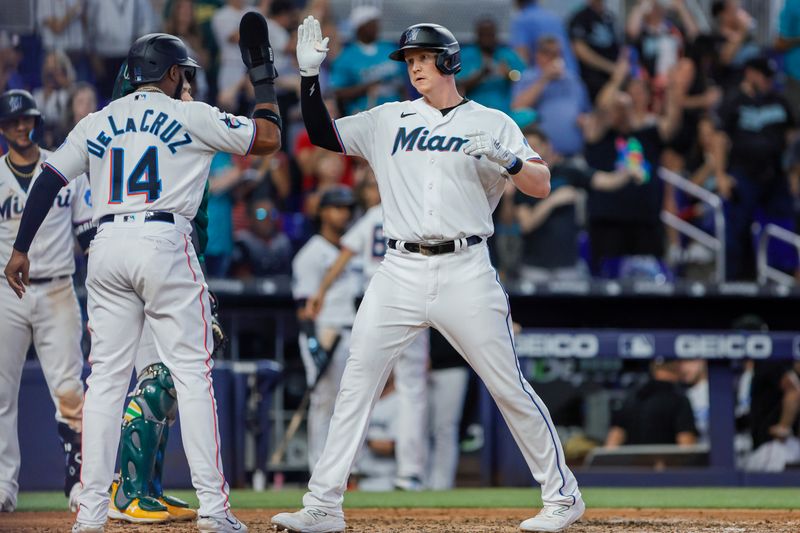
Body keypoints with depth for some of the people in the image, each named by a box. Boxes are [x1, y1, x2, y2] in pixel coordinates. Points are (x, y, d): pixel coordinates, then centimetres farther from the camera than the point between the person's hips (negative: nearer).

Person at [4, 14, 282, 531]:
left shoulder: (97, 123, 16)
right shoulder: (190, 117, 4)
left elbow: (48, 180, 10)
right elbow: (268, 139, 6)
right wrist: (264, 80, 20)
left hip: (107, 250, 4)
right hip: (164, 243, -4)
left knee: (106, 378, 7)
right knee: (192, 373, -1)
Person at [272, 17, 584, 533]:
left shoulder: (491, 123, 5)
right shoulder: (390, 120, 14)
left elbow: (542, 186, -3)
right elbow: (323, 134, 12)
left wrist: (505, 160, -22)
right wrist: (310, 75, 0)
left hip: (465, 272, -3)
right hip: (400, 272, 3)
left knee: (510, 387, 0)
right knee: (356, 383, -4)